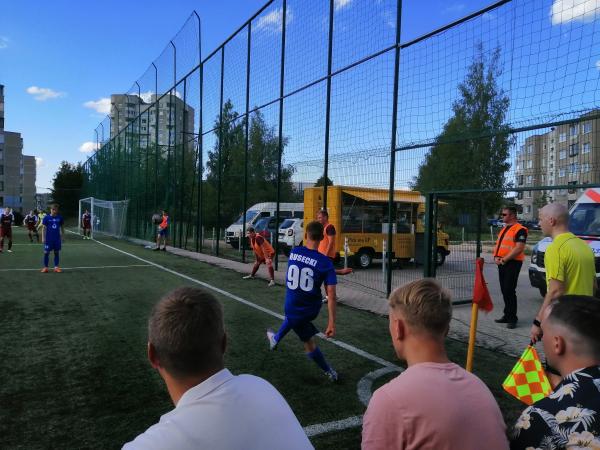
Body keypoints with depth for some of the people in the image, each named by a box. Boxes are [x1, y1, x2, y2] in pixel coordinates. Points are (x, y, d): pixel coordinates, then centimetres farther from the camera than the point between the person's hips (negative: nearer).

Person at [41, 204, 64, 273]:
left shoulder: (60, 217, 1)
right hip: (48, 239, -2)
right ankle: (45, 267, 10)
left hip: (57, 239, 2)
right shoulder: (46, 218, -4)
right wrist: (43, 238, -5)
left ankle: (56, 267, 14)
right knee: (46, 252, 1)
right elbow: (44, 228, -1)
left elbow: (62, 227, 10)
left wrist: (62, 236, 8)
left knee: (57, 252, 7)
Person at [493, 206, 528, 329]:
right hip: (501, 263, 9)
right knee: (504, 290, 12)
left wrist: (504, 259, -17)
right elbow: (498, 245, 22)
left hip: (512, 263, -9)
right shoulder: (503, 229, 19)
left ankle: (512, 318, -2)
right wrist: (496, 257, 3)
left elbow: (519, 248, -19)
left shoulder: (520, 230, -10)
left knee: (509, 290, -9)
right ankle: (507, 315, 21)